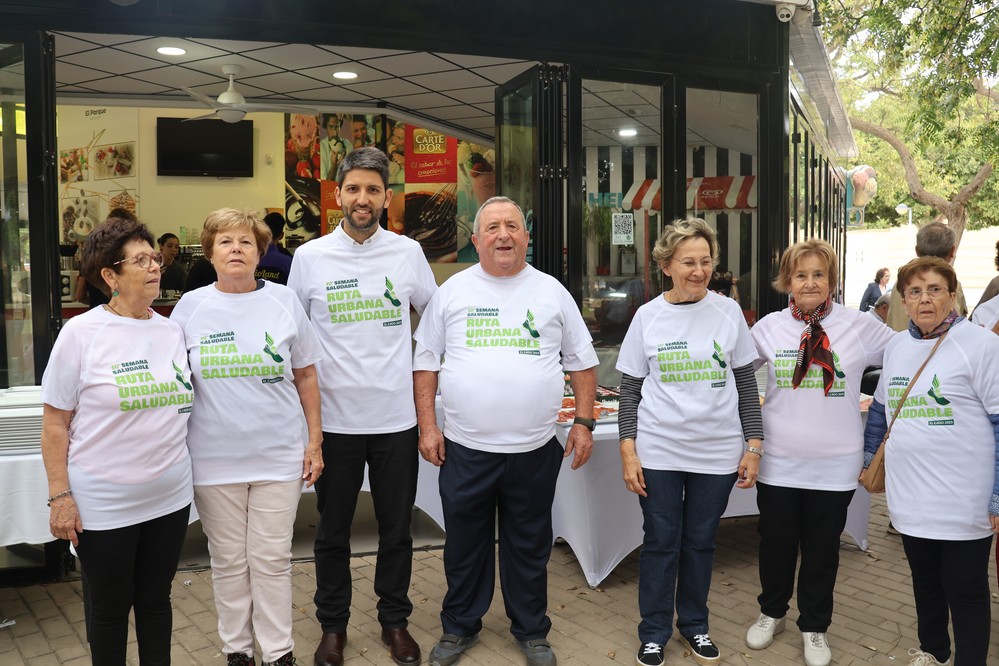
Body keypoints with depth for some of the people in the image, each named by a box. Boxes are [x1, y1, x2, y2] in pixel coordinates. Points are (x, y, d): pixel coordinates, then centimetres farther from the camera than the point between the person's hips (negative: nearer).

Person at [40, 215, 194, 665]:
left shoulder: (172, 331, 4)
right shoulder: (81, 333, -9)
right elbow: (55, 424, -7)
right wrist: (60, 496, -10)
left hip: (170, 497, 4)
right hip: (105, 505, -4)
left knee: (156, 599, 16)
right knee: (109, 607, 12)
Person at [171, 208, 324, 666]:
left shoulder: (284, 301, 1)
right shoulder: (191, 307, 2)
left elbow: (306, 375, 6)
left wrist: (314, 440, 3)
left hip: (279, 455, 0)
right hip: (215, 459, 1)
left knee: (272, 559, 7)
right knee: (228, 561, 11)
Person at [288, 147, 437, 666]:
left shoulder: (408, 252, 0)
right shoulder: (310, 257, -2)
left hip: (397, 417, 1)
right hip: (335, 418, -1)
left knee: (396, 529, 12)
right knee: (333, 531, 12)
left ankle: (395, 619, 30)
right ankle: (333, 624, 30)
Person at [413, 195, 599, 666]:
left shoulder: (552, 292, 3)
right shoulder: (452, 292, 2)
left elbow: (582, 362, 8)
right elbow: (425, 362, 5)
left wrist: (583, 422, 1)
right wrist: (427, 426, -1)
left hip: (534, 450, 0)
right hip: (465, 449, 0)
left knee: (530, 548, 14)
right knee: (464, 546, 14)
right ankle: (459, 627, 32)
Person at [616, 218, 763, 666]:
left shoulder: (728, 311, 0)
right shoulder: (648, 316, -1)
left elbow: (746, 384, 5)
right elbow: (630, 389, 1)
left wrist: (754, 446, 2)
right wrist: (628, 451, -5)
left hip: (718, 452, 1)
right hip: (659, 452, -1)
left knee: (700, 541, 12)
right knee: (661, 541, 6)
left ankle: (694, 624, 31)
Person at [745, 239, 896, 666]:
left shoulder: (859, 326, -5)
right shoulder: (769, 327, 0)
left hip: (834, 465, -1)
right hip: (778, 462, 1)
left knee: (822, 549, 13)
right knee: (775, 543, 14)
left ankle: (814, 627, 32)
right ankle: (771, 613, 37)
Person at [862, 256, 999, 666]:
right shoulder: (896, 347, 7)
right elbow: (881, 409, 21)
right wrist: (866, 457, 19)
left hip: (964, 504, -6)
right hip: (911, 499, 6)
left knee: (966, 592, 7)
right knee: (925, 584, 21)